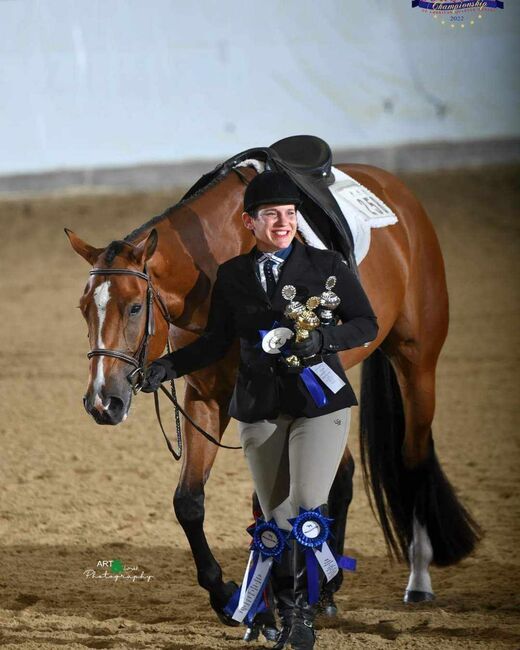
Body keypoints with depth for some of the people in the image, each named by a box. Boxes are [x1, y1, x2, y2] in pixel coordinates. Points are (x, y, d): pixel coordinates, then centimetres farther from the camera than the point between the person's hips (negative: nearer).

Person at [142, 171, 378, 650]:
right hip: (260, 408, 3)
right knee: (276, 517, 7)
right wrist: (169, 366, -4)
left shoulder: (326, 266, 0)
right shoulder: (232, 276, 6)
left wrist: (323, 339, -18)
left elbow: (367, 324, -1)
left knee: (308, 504, -17)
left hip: (320, 400, -3)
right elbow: (217, 341, 9)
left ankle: (304, 603, -2)